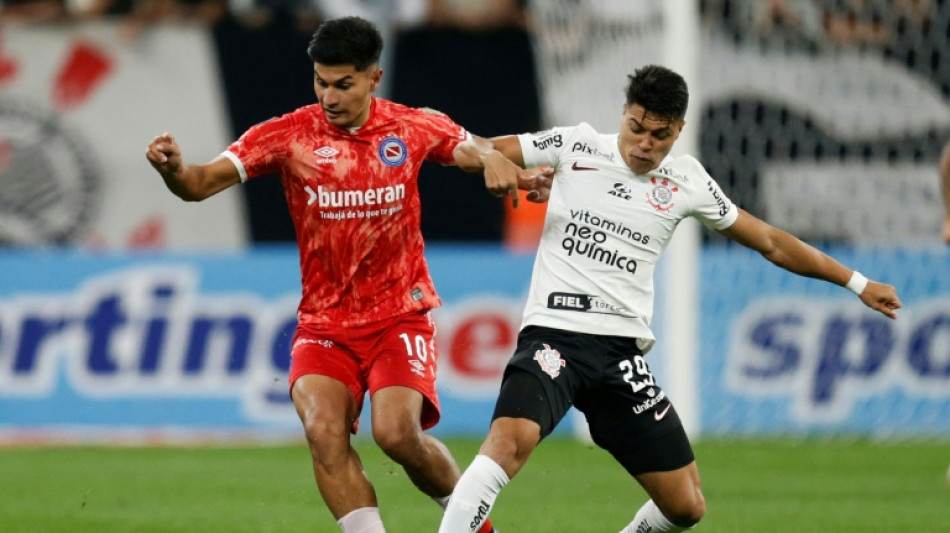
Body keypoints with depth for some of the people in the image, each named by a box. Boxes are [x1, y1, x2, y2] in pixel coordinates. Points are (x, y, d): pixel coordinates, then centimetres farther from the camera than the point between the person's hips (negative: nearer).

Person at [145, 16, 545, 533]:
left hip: (399, 313, -1)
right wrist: (173, 169, -37)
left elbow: (474, 148, 13)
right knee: (324, 431, -23)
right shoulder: (287, 135, -7)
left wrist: (494, 160, -12)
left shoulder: (412, 127, -2)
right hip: (323, 324, 1)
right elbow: (203, 183, -13)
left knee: (397, 432, -21)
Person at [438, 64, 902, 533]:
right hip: (553, 334, -3)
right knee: (510, 439, -33)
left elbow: (770, 243, 20)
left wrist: (857, 284, 22)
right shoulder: (577, 146, 3)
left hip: (621, 352, 4)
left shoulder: (687, 181, 9)